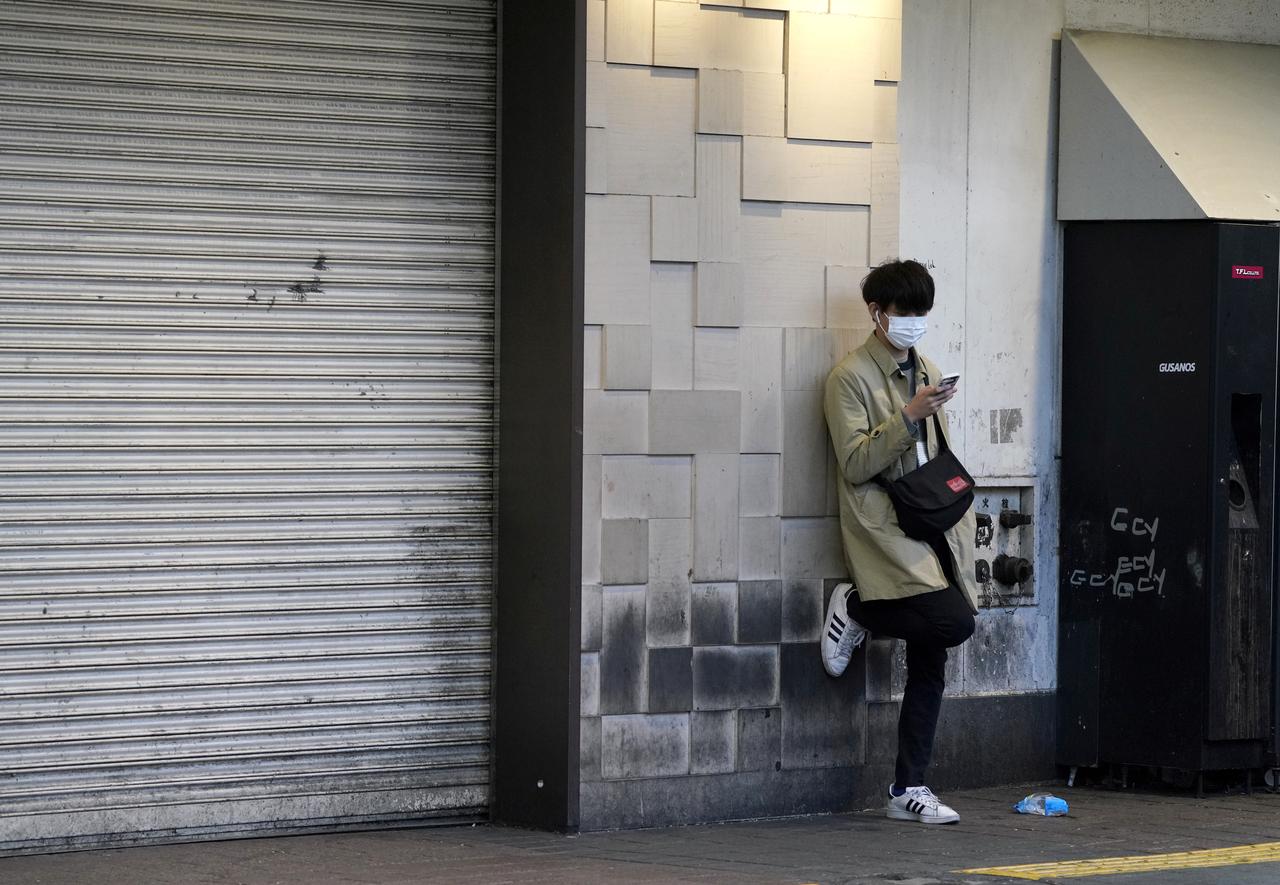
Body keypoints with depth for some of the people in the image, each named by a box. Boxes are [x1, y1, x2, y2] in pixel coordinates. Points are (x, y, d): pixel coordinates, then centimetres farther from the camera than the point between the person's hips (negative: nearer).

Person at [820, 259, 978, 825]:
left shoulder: (926, 373, 20)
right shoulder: (850, 377, -4)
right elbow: (855, 463, -12)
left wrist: (960, 518, 14)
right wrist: (908, 416, -20)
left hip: (932, 529, 8)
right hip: (884, 529, -7)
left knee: (930, 663, 3)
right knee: (953, 621, -25)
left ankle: (908, 790, 7)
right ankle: (855, 610, 0)